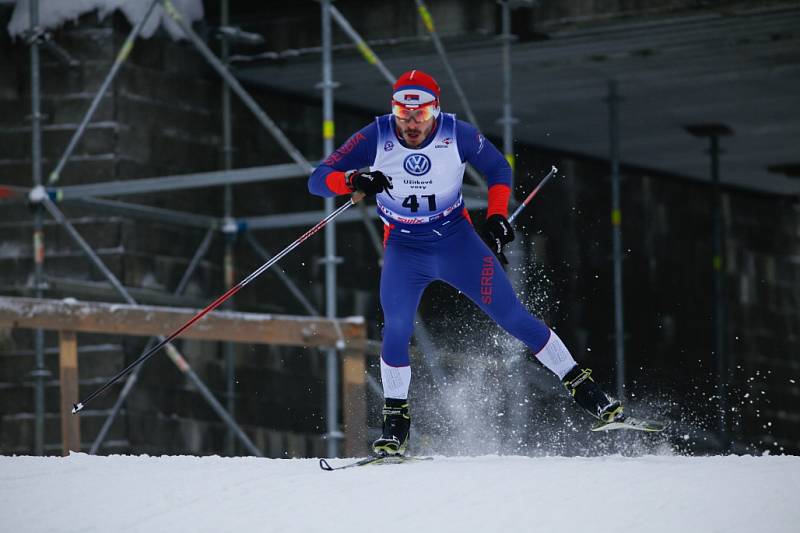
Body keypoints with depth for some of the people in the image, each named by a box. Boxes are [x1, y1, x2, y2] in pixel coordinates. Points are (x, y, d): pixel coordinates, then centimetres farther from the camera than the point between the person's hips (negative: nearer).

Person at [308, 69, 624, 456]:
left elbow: (498, 169, 4)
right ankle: (395, 422, -5)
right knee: (397, 329, -20)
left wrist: (497, 216, -9)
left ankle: (581, 385, 4)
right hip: (403, 250, 0)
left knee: (512, 316, -6)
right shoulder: (375, 138, -17)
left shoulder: (458, 135, -15)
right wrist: (353, 180, -39)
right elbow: (317, 180, -19)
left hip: (456, 240, 0)